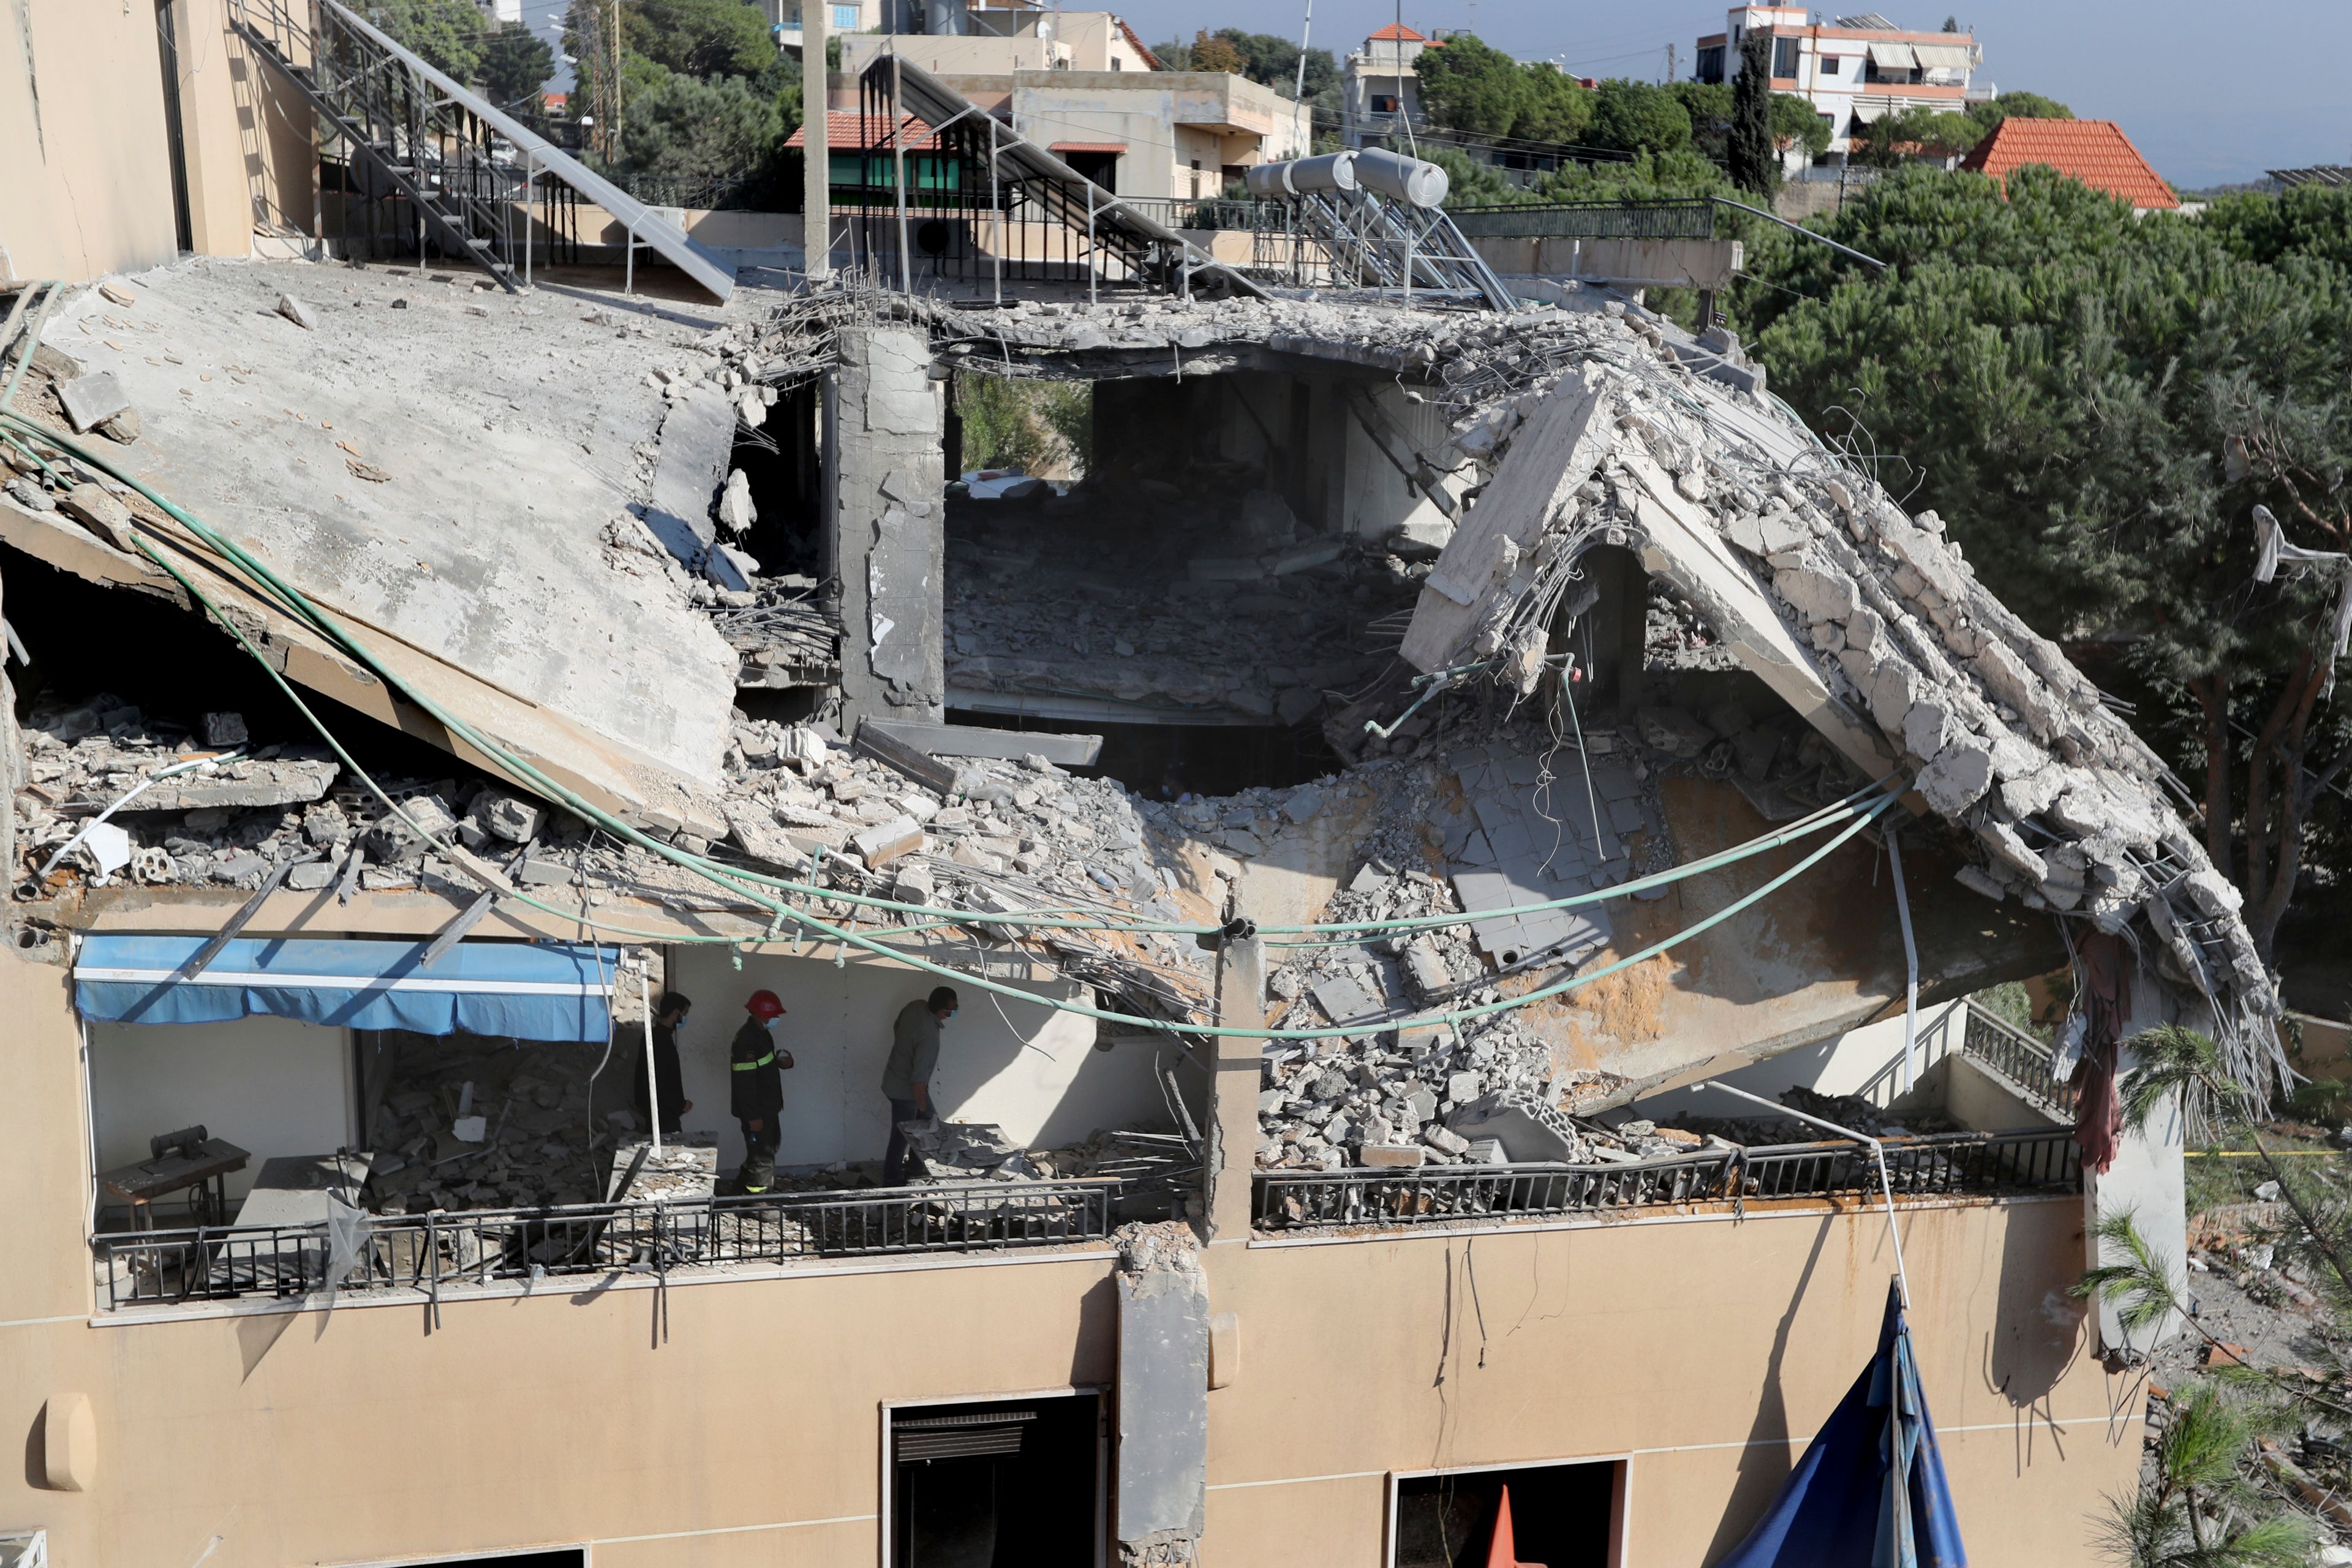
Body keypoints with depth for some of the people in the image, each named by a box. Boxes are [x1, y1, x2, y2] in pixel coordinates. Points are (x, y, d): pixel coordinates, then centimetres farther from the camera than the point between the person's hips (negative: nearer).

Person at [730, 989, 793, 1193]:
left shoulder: (762, 1033, 6)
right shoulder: (746, 1041, -25)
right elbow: (744, 1081, -26)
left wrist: (781, 1060, -1)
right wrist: (753, 1117, -24)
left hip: (767, 1107, 10)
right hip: (755, 1111, -10)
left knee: (772, 1142, 26)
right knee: (762, 1156, -1)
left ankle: (745, 1181, 41)